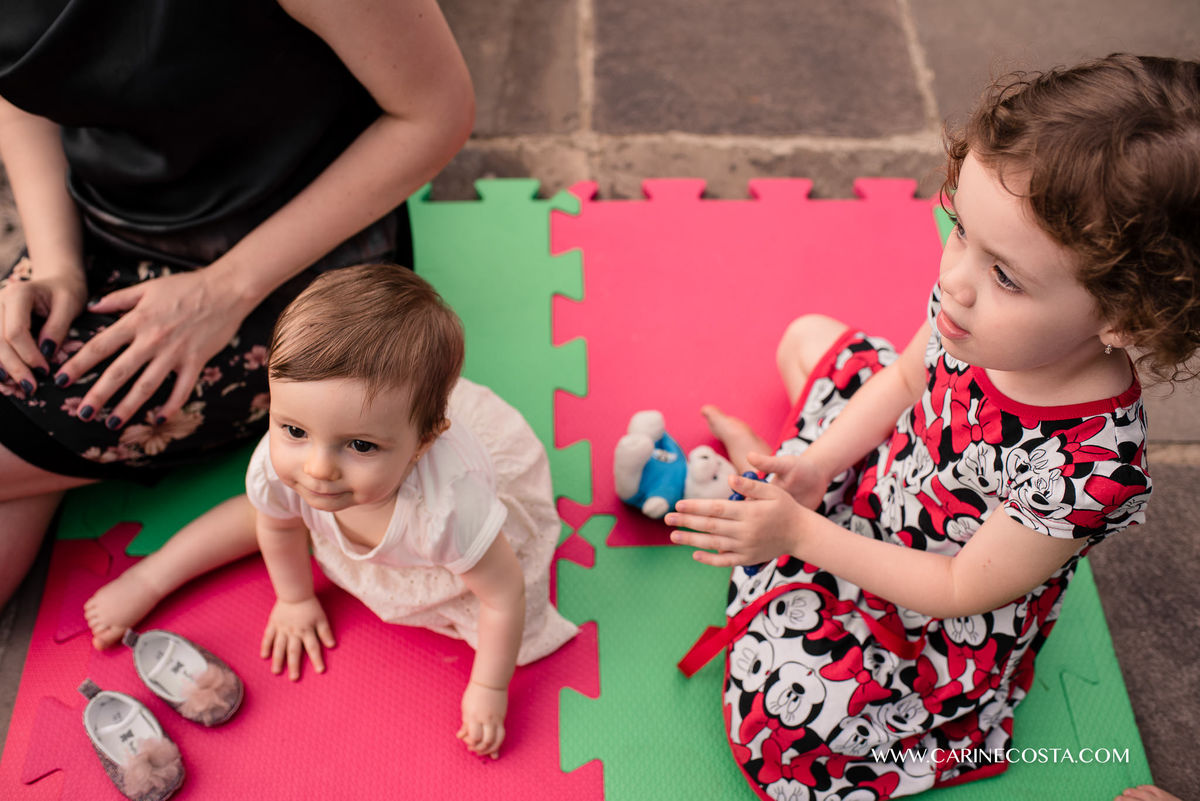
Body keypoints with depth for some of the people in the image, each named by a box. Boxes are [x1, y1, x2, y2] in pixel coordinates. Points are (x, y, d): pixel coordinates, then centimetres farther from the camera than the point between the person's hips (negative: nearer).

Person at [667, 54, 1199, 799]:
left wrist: (801, 533, -27)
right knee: (808, 337, 10)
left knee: (781, 725, -15)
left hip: (941, 622, -5)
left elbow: (961, 591, -26)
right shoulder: (979, 307, -25)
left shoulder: (1091, 467, -39)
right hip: (888, 479, 6)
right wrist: (815, 464, -15)